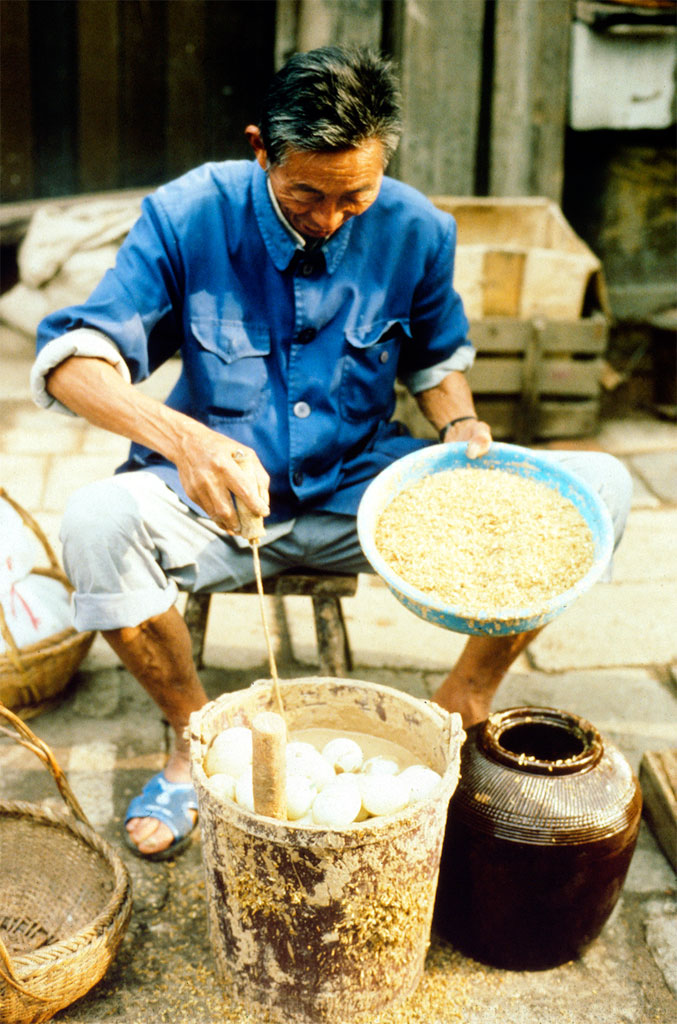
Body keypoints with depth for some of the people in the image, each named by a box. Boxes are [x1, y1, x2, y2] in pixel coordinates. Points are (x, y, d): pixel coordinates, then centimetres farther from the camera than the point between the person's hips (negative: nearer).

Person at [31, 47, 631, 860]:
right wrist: (180, 436, -39)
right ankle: (194, 732, -5)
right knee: (96, 523, -35)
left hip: (364, 490, 2)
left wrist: (459, 426, -8)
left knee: (598, 486, -13)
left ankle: (461, 708, 4)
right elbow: (70, 357, -19)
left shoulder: (417, 231, -4)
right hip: (219, 493, -1)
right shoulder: (190, 216, -12)